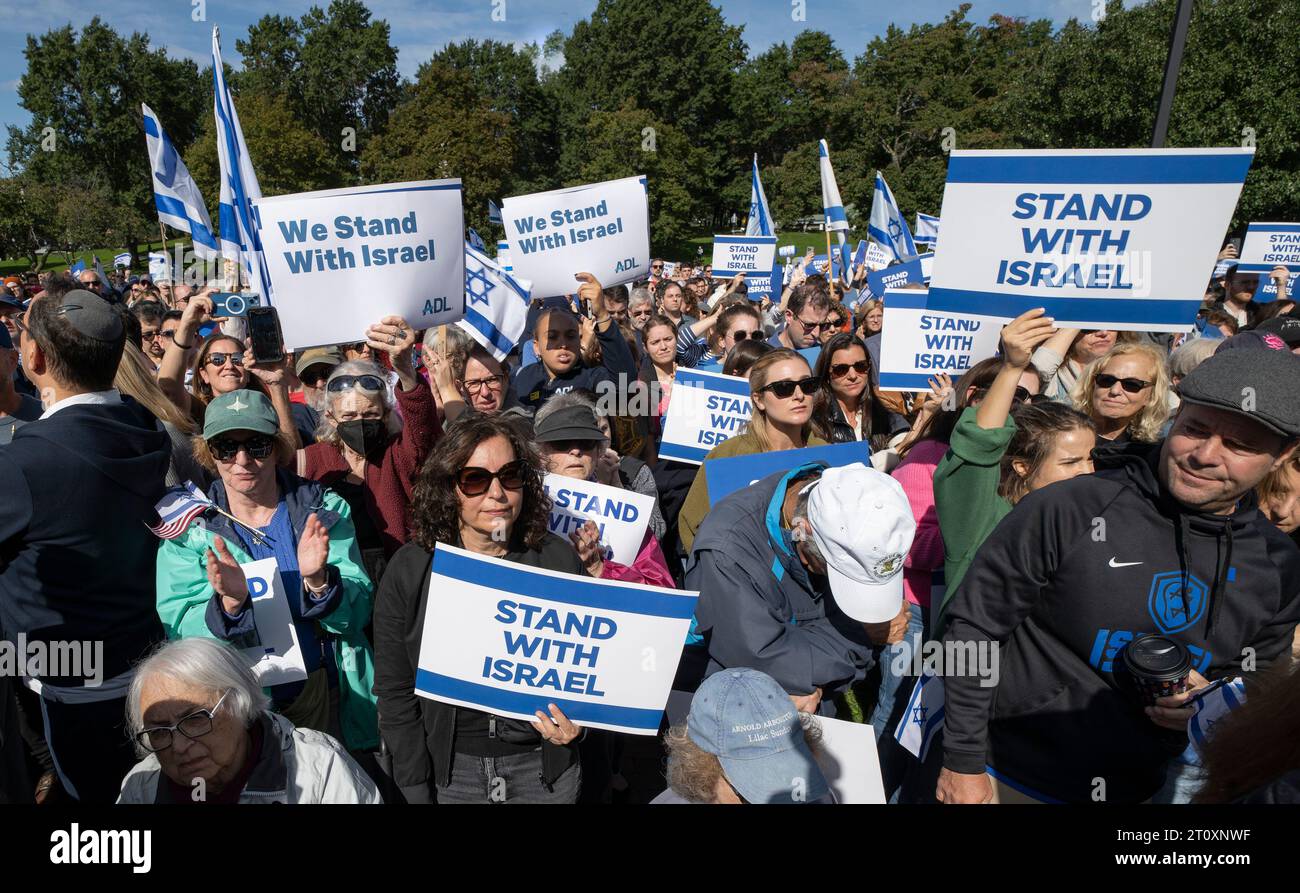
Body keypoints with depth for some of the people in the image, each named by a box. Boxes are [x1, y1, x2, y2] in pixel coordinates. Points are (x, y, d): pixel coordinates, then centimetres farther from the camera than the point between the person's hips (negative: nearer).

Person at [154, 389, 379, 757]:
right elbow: (178, 628, -11)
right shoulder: (189, 527, -3)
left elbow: (357, 613, -10)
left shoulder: (325, 510, -4)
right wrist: (228, 603, -31)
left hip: (324, 696, 1)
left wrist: (318, 581, -30)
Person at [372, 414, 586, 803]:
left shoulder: (558, 557, -8)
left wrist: (576, 722, -15)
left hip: (544, 766, 1)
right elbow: (395, 690, -3)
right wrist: (416, 789, -5)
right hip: (452, 768, 0)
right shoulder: (409, 570, -9)